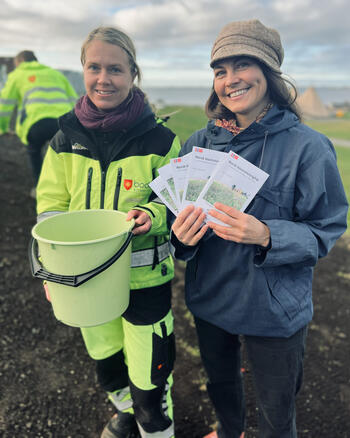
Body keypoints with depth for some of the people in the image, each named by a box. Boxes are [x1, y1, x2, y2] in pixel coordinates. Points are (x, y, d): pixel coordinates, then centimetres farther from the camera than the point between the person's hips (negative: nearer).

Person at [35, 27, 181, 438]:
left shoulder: (159, 139, -12)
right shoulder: (66, 138, -3)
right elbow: (50, 204, 3)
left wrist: (153, 215, -26)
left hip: (145, 277, -3)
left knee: (148, 376, 7)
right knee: (105, 360, 25)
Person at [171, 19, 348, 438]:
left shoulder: (308, 147, -16)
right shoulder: (200, 143, -4)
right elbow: (180, 213, 3)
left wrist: (267, 236, -30)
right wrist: (181, 235, -20)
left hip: (275, 311, -4)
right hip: (209, 298, 4)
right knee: (219, 383, 30)